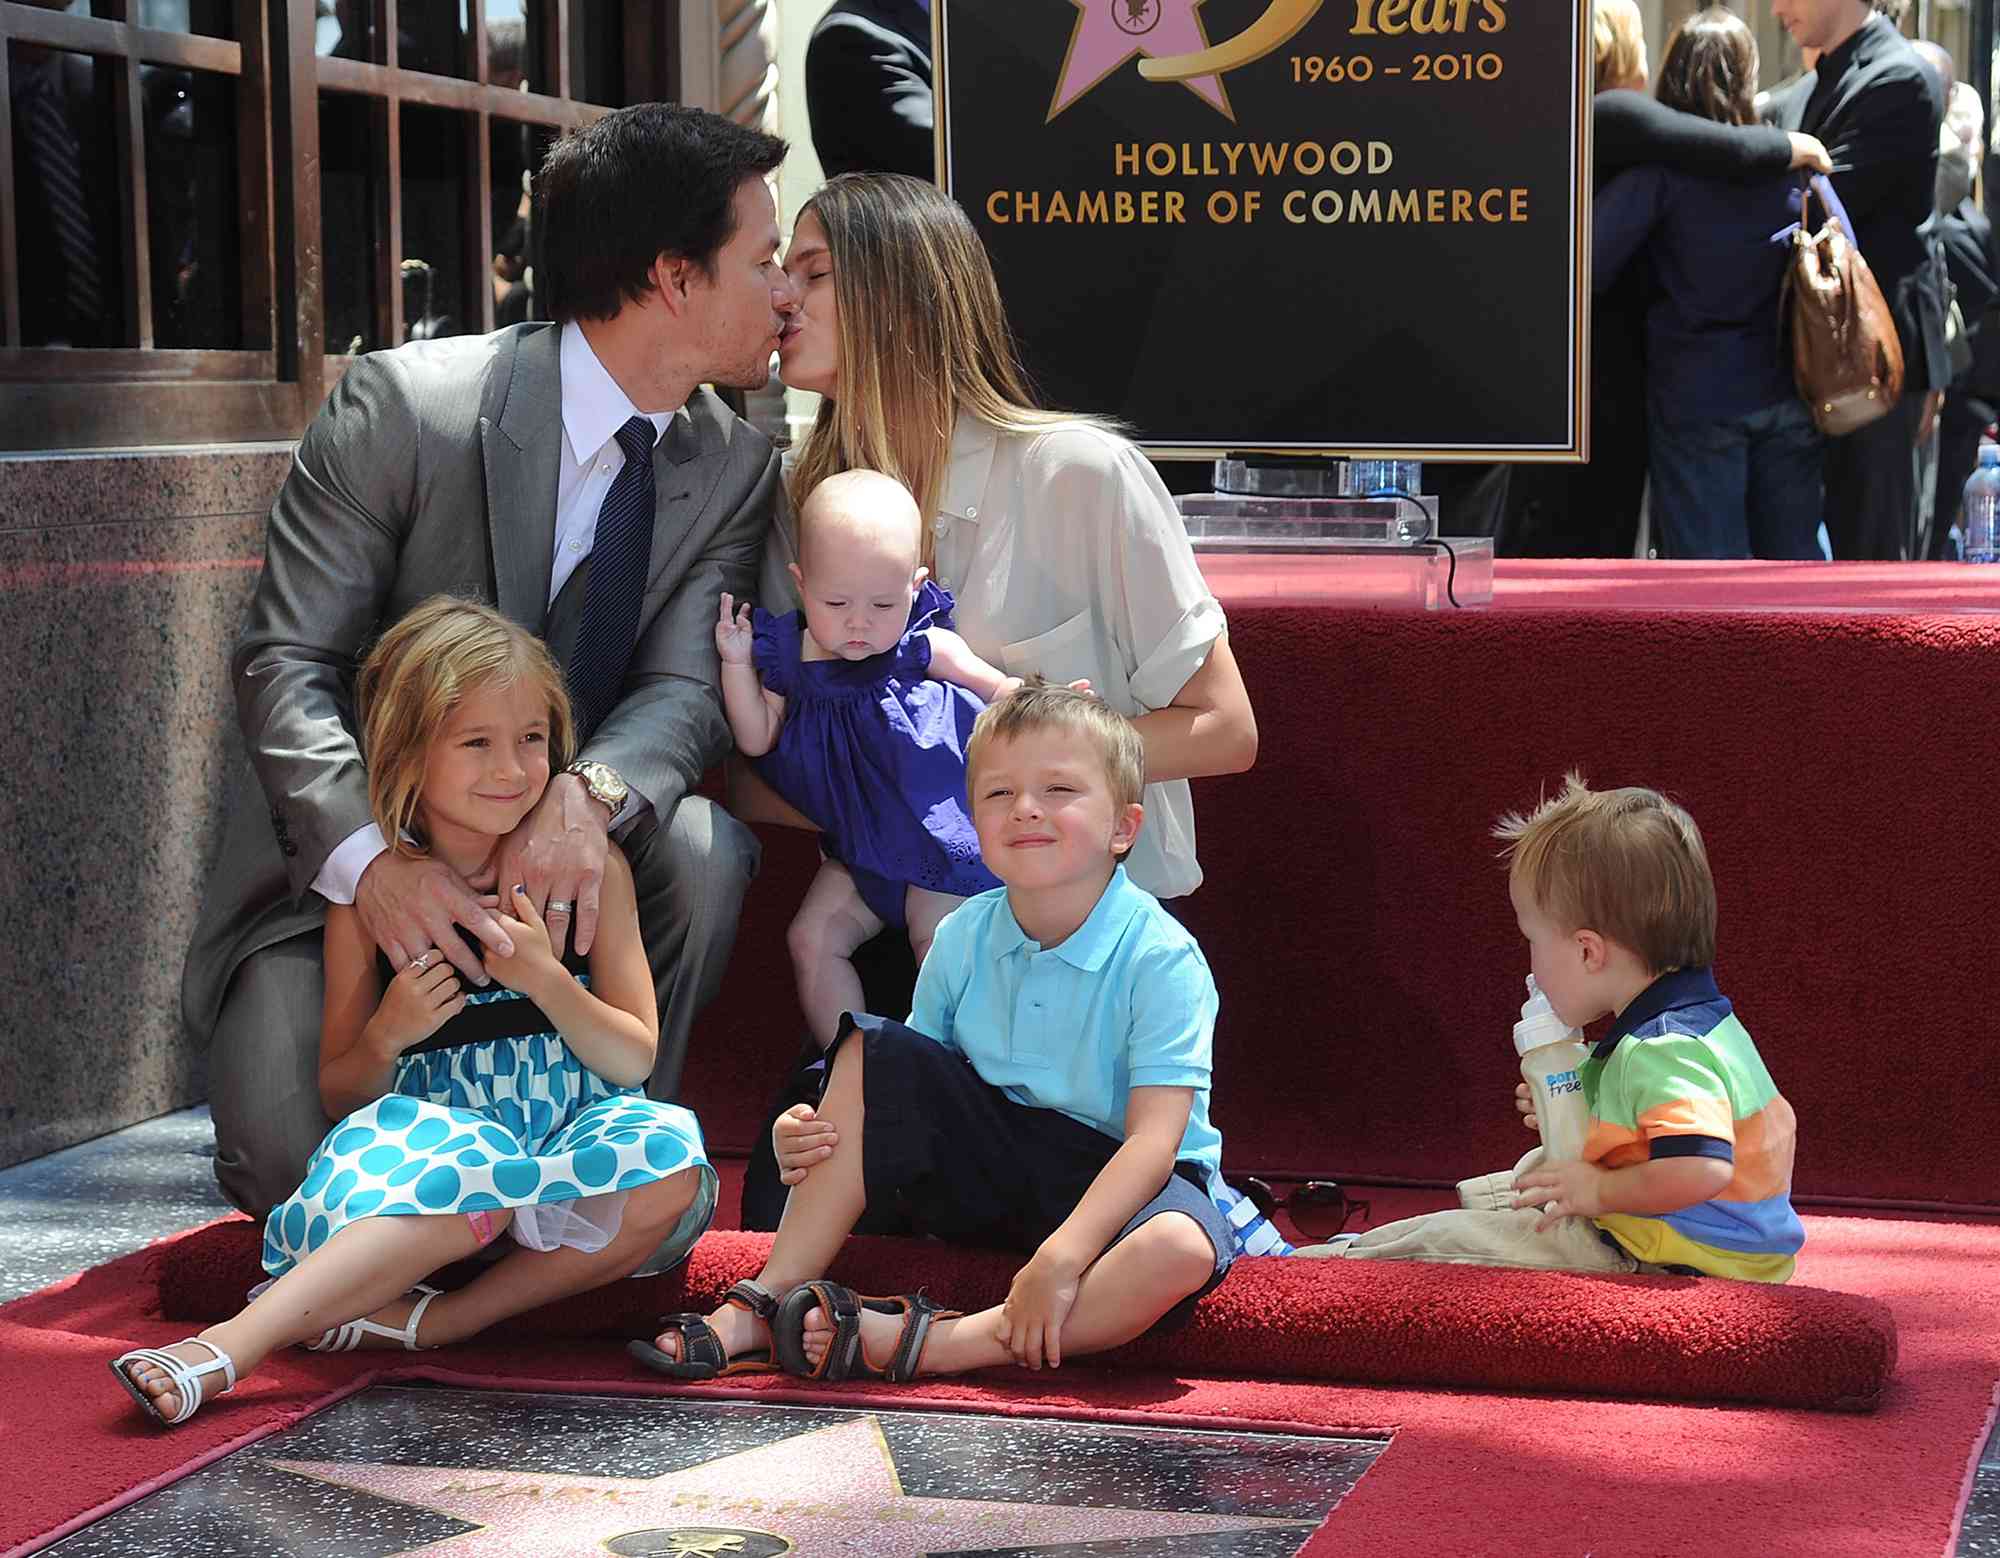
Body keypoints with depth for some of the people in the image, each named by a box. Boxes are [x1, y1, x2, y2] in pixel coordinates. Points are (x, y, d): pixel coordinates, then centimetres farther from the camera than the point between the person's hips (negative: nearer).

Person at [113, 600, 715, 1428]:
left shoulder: (590, 868, 2)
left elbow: (635, 1060, 0)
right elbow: (338, 1094, 6)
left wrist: (545, 978, -17)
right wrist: (386, 1036, -16)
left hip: (574, 1137, 2)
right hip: (435, 1140, -2)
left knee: (669, 1163, -32)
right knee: (470, 1168, -37)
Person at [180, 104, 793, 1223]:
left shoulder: (735, 470, -1)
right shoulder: (401, 406, -16)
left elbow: (687, 688, -12)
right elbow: (285, 664, -16)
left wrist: (593, 794, -36)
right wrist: (367, 854, -34)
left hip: (564, 849, 4)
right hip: (348, 863, -3)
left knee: (698, 841, -29)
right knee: (285, 1152, -25)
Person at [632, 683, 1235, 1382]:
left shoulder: (1161, 957, -18)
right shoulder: (963, 938, -1)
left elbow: (1154, 1136, -26)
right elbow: (913, 1088, 6)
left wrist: (1060, 1258, -38)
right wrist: (809, 1134, -16)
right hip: (986, 1177, 5)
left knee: (1183, 1251, -39)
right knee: (871, 1051, -11)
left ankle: (916, 1344, -36)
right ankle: (769, 1301, -13)